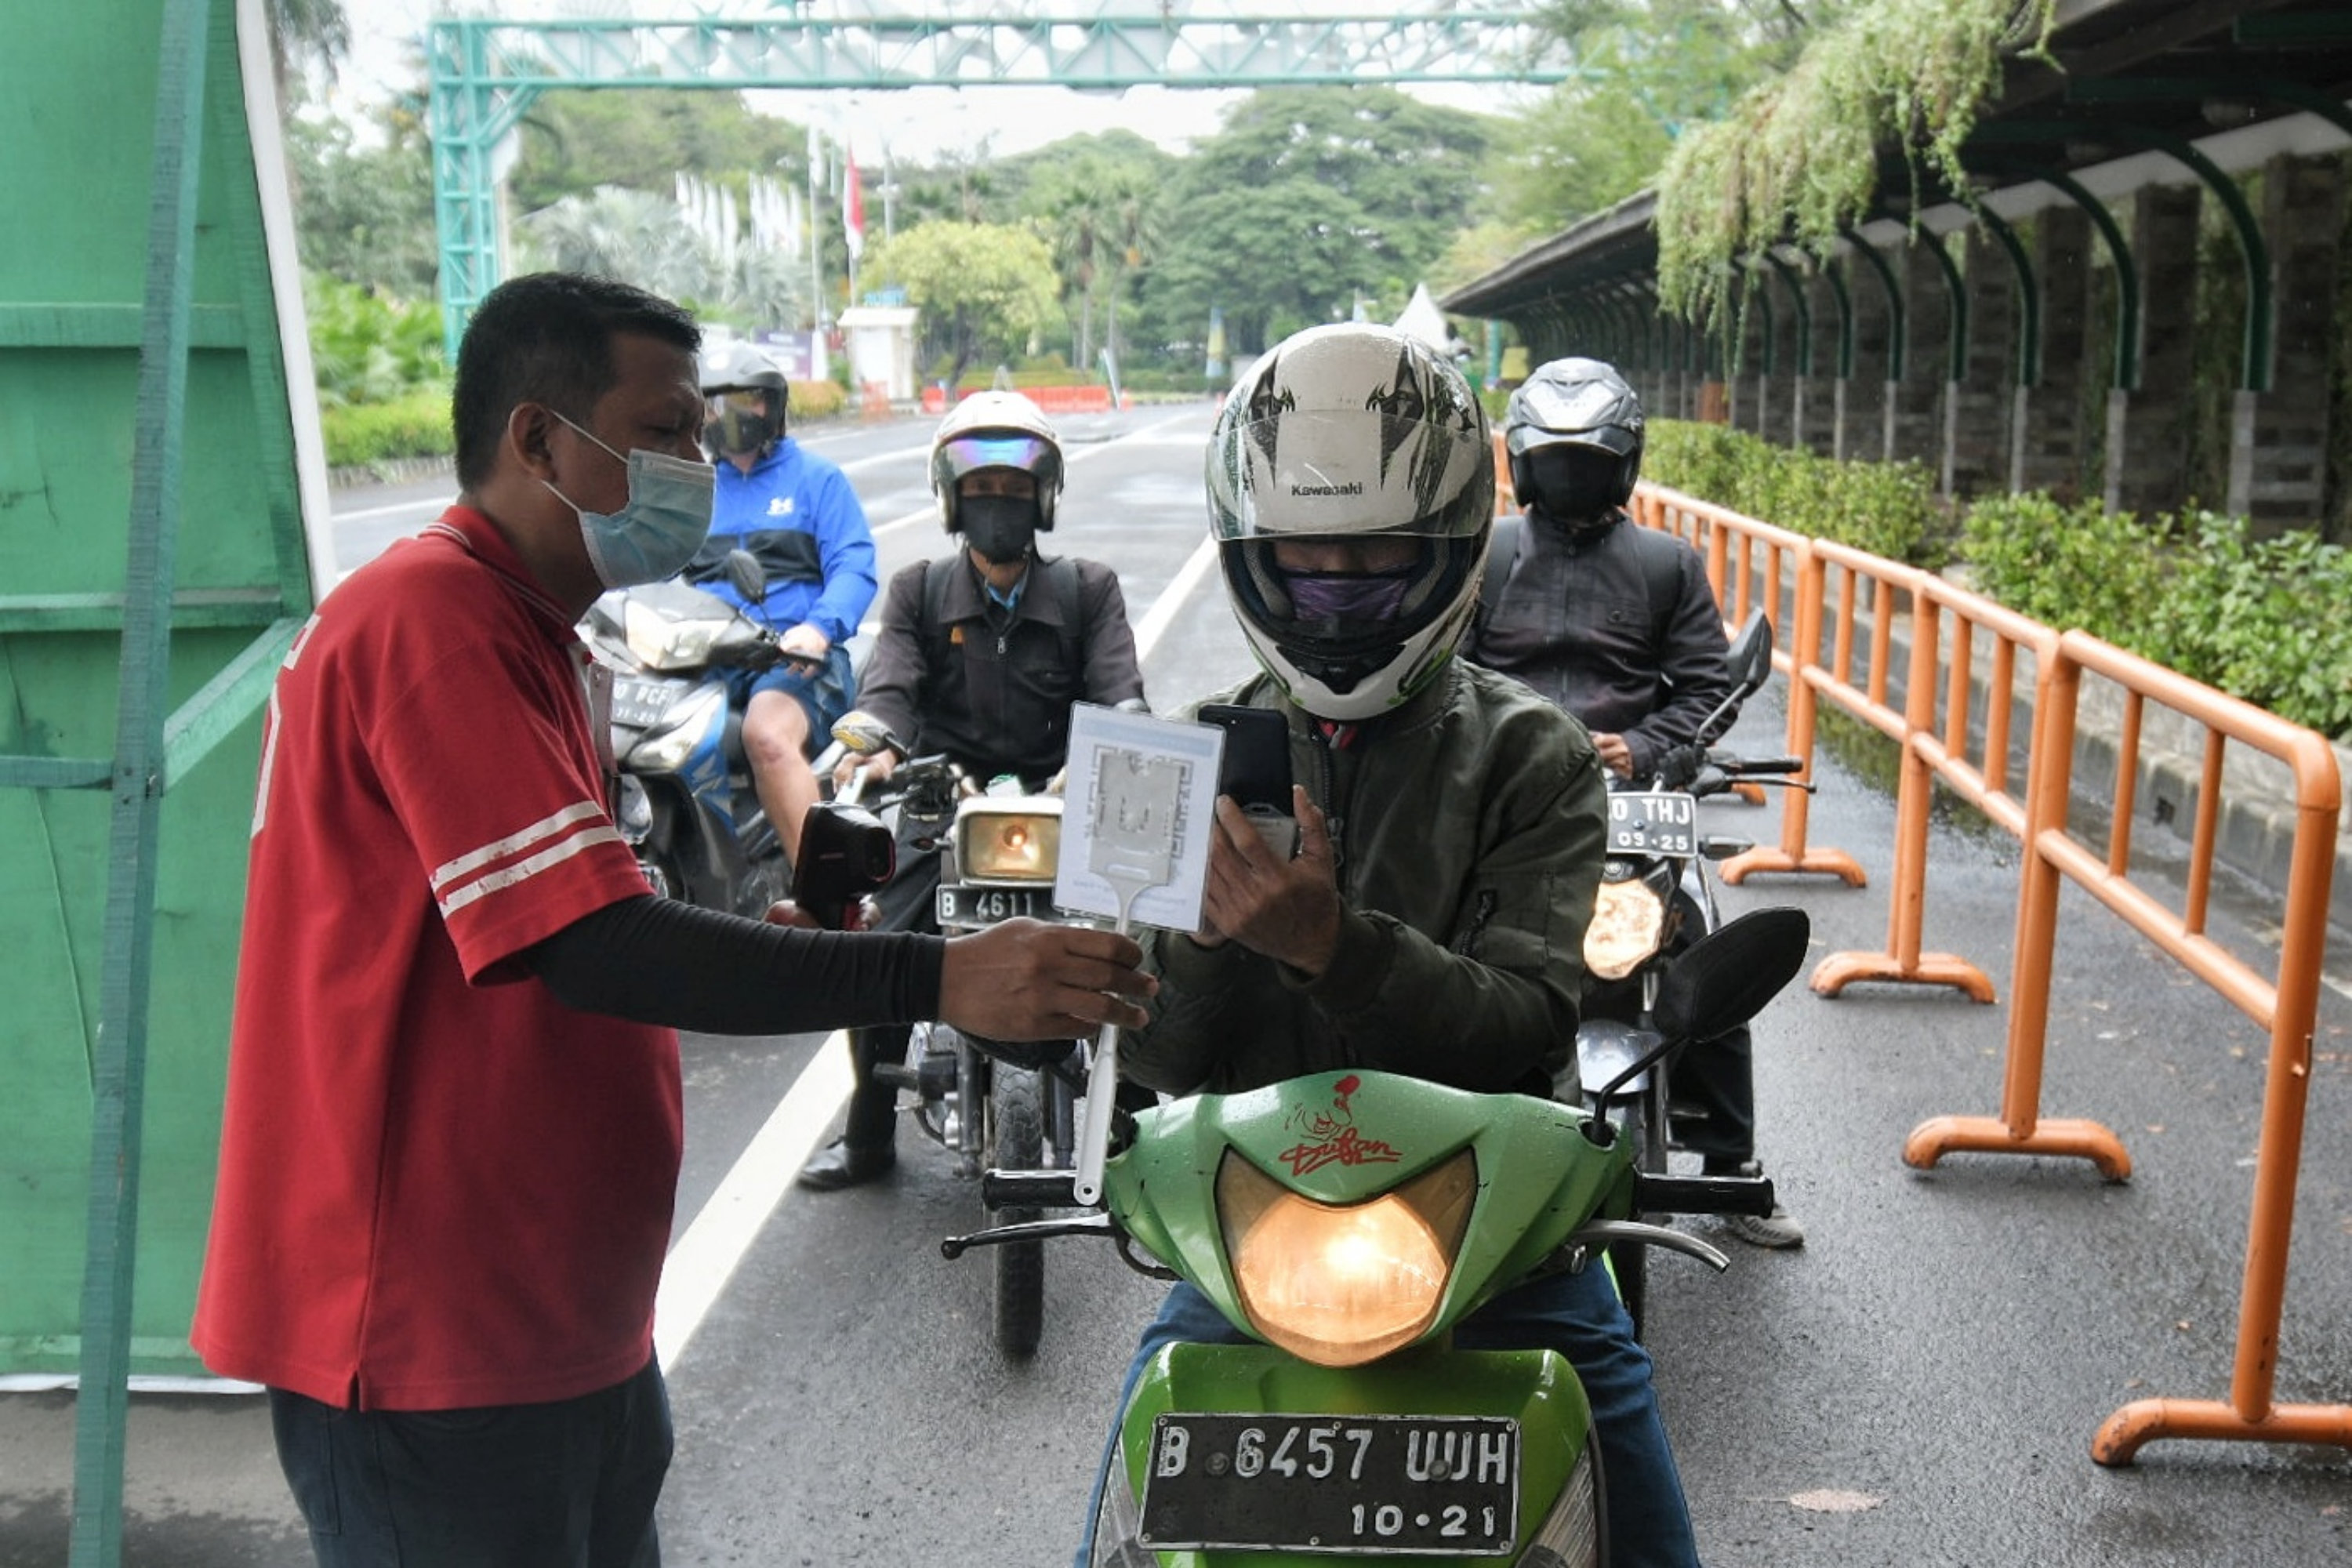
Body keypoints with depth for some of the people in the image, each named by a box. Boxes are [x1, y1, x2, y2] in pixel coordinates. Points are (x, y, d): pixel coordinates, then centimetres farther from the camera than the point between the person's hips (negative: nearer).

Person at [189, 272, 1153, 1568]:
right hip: (433, 1329, -10)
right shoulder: (432, 615, -18)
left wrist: (759, 960, 4)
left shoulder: (514, 628, 15)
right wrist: (936, 979, -29)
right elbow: (596, 949, -27)